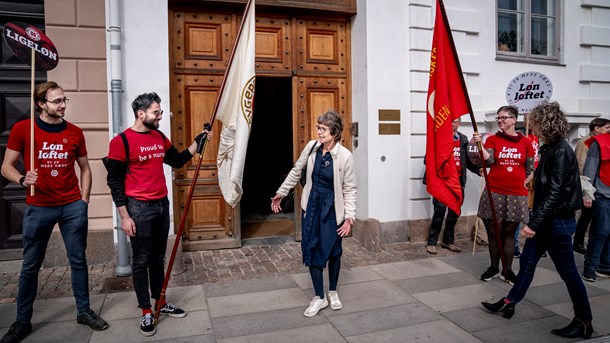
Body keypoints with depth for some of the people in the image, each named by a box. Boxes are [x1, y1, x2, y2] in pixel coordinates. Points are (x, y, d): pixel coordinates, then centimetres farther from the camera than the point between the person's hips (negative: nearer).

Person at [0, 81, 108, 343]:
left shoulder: (75, 132, 2)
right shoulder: (22, 129, -4)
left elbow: (85, 168, 11)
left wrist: (84, 200, 5)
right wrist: (23, 180, -21)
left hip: (73, 207, 2)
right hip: (38, 208, -1)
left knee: (78, 260, 8)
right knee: (30, 266, 9)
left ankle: (84, 312, 23)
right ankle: (22, 321, 26)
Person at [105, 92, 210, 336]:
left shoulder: (160, 137, 7)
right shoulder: (122, 141, -12)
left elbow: (177, 161, 18)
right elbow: (114, 181, -11)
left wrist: (197, 143, 6)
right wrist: (124, 216, -13)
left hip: (162, 205, 6)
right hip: (139, 208, -6)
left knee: (158, 257, 16)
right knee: (141, 261, 5)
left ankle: (160, 302, 30)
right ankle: (146, 311, 18)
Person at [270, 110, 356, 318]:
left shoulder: (345, 156, -16)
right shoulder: (312, 147, -5)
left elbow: (349, 189, -9)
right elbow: (296, 171, 9)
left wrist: (349, 216, -15)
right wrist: (281, 193, 14)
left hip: (332, 207, -3)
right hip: (312, 205, 3)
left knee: (333, 250, 10)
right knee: (312, 250, 4)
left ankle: (333, 292, 34)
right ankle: (319, 297, 19)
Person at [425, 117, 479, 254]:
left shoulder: (463, 140, 13)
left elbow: (467, 160, 15)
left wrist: (478, 170, 0)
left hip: (458, 180, 5)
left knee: (455, 212, 10)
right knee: (440, 211, -7)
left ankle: (448, 241, 24)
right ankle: (432, 242, 4)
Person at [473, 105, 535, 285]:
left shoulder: (525, 142, 5)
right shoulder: (492, 139, 3)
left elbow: (530, 169, 11)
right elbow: (488, 160, -14)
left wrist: (526, 185, 5)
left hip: (517, 194, 0)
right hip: (494, 193, 0)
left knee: (509, 233, 7)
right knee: (494, 232, 5)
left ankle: (507, 270, 17)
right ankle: (493, 268, 20)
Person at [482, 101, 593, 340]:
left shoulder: (561, 152, -19)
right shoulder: (550, 148, 9)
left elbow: (555, 193, -24)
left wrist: (533, 223, -25)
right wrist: (534, 221, 18)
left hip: (558, 221, -9)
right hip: (546, 219, 9)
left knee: (568, 271, 4)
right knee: (527, 261, 14)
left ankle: (584, 322, 19)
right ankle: (509, 303, 26)